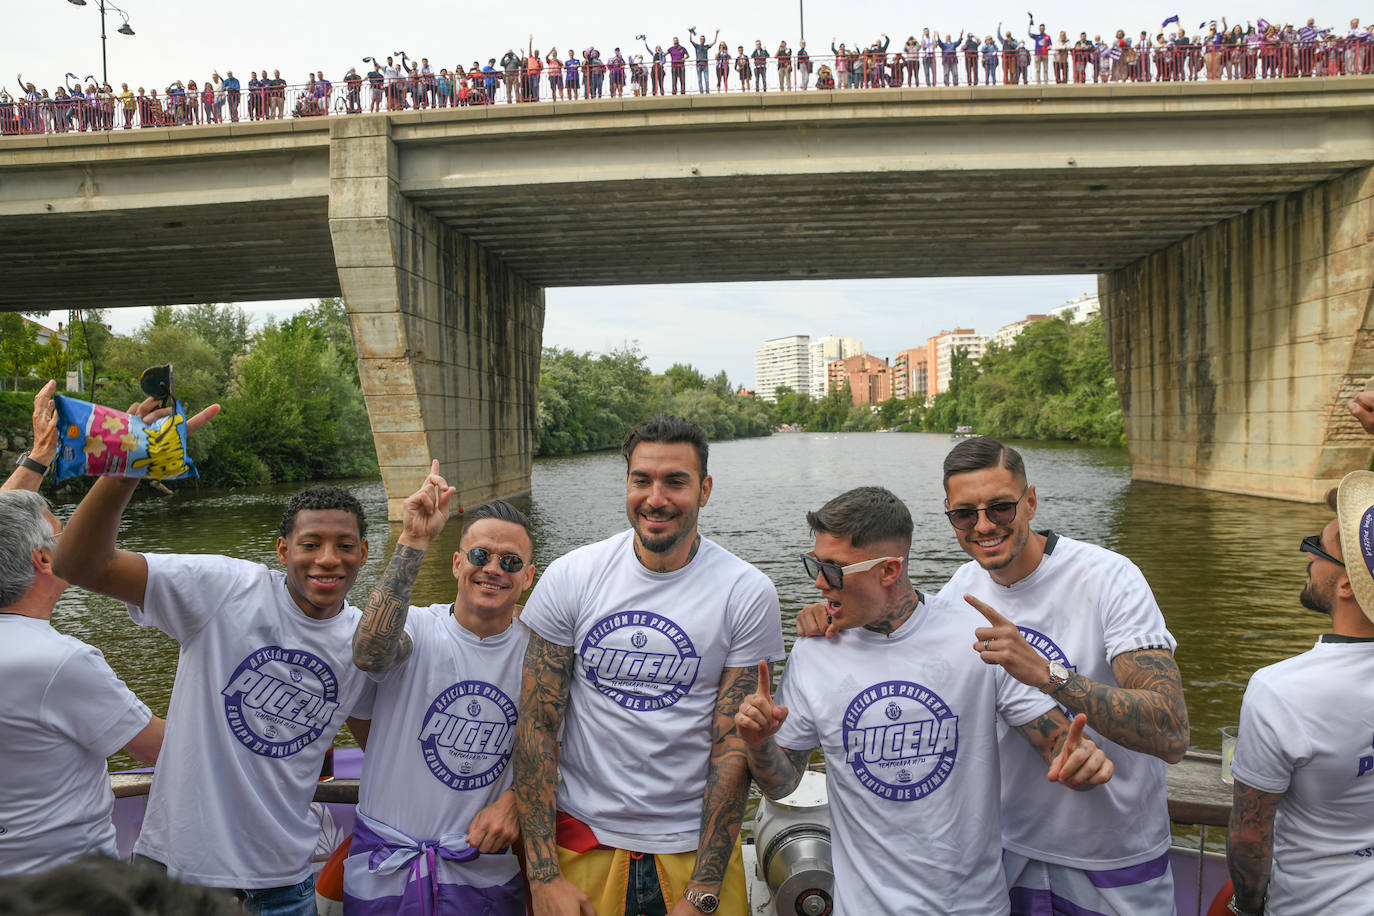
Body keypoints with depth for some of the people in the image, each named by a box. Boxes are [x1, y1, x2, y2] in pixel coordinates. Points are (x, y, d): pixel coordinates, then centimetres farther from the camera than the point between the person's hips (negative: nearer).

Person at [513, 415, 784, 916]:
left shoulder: (748, 594, -11)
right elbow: (537, 724, -6)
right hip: (581, 836, 1)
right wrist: (543, 876, -9)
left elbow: (734, 745, -10)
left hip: (695, 845, -1)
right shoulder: (570, 577, -8)